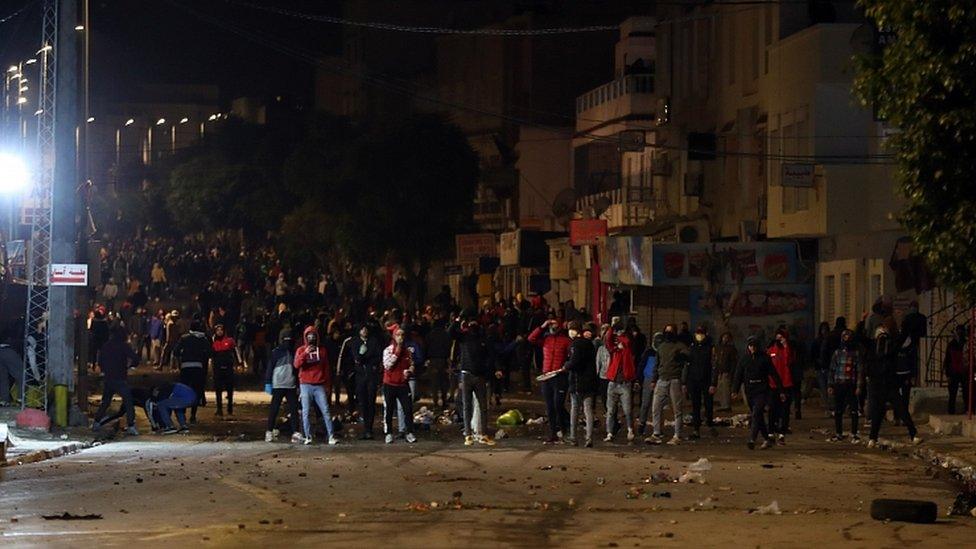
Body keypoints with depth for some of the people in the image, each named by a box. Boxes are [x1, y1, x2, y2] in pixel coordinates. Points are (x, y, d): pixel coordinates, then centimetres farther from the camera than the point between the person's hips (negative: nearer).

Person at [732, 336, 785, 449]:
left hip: (762, 391, -4)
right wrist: (735, 390, -7)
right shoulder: (744, 359, 8)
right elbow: (738, 376, 6)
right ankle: (767, 439, 23)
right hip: (750, 392, 4)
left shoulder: (764, 358, 0)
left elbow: (774, 374, 2)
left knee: (756, 414, -19)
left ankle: (752, 439, -28)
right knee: (756, 417, 10)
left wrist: (780, 391, 0)